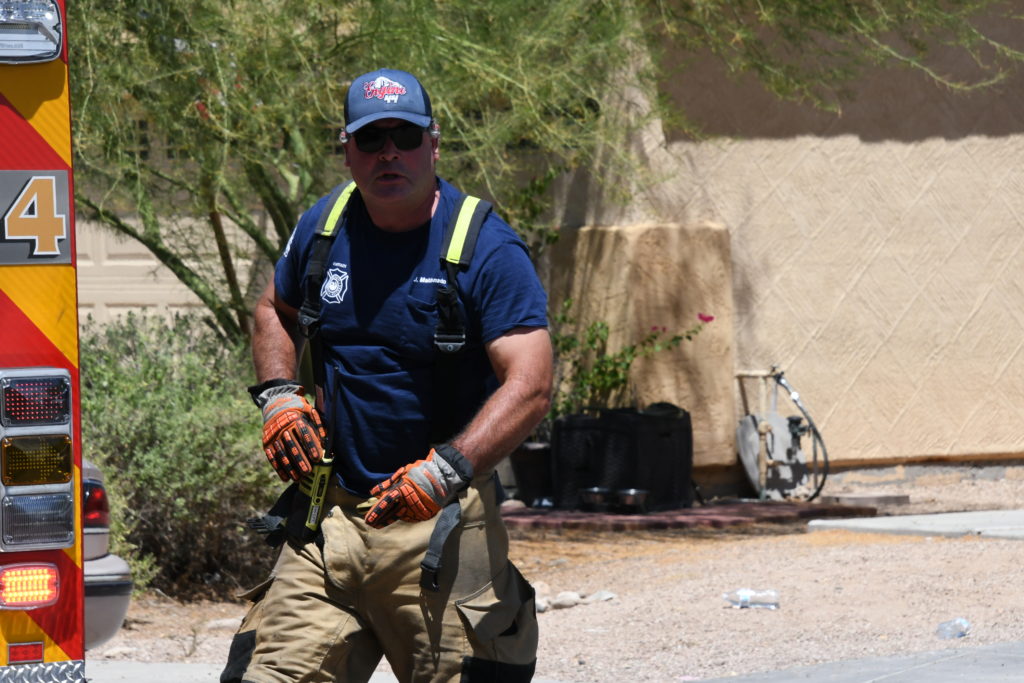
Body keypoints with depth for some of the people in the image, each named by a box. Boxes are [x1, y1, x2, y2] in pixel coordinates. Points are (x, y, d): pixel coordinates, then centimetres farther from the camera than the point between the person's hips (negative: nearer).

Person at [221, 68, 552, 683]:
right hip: (332, 511, 4)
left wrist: (445, 472, -31)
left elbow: (529, 387, -18)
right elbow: (275, 312, 28)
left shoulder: (488, 250, -9)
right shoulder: (324, 228, 8)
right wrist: (279, 397, 9)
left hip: (445, 520, -4)